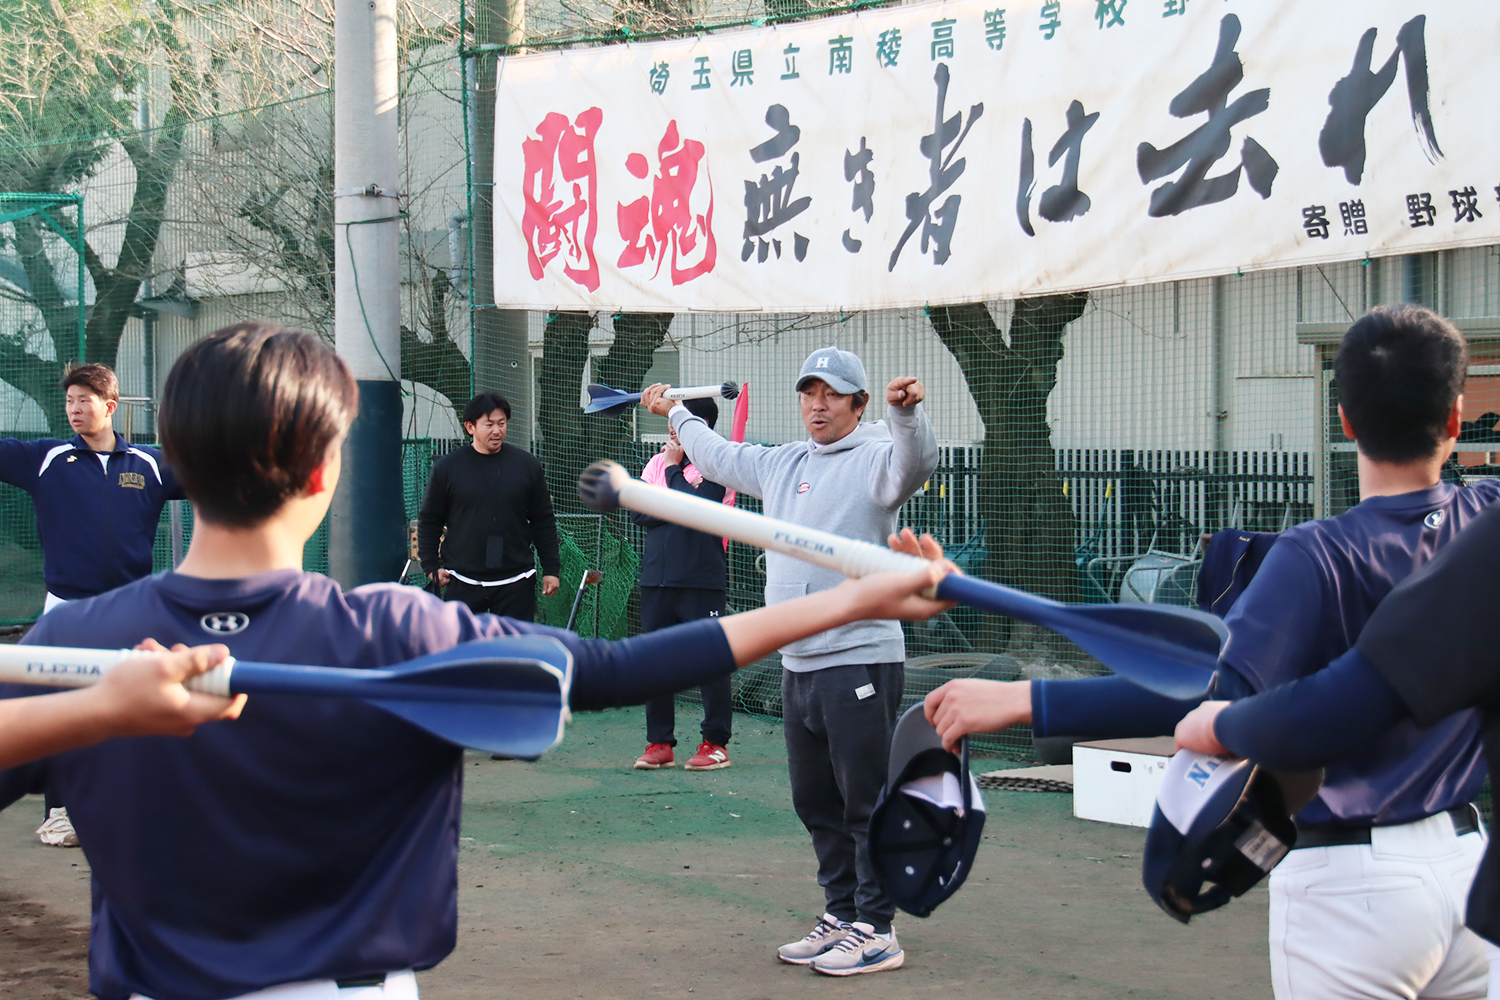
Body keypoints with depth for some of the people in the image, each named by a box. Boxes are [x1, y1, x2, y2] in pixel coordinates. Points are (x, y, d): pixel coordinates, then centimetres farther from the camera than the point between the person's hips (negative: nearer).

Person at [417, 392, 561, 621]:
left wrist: (551, 569, 6)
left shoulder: (527, 465, 4)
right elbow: (429, 521, 9)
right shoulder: (447, 468, 1)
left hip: (516, 583, 1)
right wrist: (431, 566, 1)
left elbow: (543, 522, 9)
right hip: (463, 582, -1)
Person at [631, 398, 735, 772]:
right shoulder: (657, 462, 13)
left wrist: (674, 467, -8)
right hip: (656, 579, 6)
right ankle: (660, 743, 16)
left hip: (702, 580, -6)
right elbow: (638, 511, 3)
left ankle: (716, 744, 7)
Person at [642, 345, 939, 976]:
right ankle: (841, 917, 26)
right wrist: (674, 414, 47)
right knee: (816, 804, 15)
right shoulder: (780, 464, 16)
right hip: (797, 665, 8)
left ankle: (876, 932, 1)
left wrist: (906, 410, -49)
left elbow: (916, 463, -30)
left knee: (868, 804, -5)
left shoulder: (874, 459, -7)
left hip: (860, 662, -8)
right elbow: (718, 456, 35)